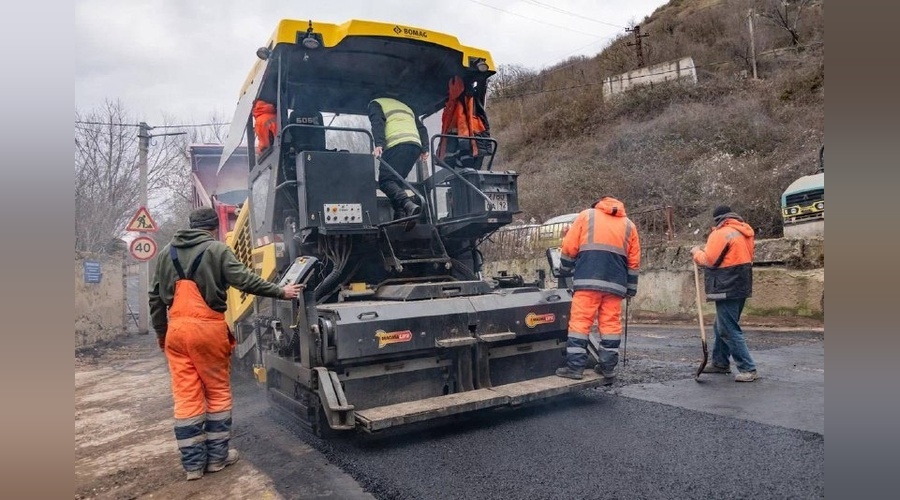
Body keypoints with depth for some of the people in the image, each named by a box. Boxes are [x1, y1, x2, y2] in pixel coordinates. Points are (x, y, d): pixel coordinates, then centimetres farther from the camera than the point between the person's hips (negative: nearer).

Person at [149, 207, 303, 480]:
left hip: (176, 329, 5)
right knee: (217, 392, 9)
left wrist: (161, 332, 26)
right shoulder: (217, 249, -3)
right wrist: (281, 291, -6)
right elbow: (245, 280, -13)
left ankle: (193, 463, 14)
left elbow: (156, 297, 18)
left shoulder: (167, 252, 15)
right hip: (208, 327, -5)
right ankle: (217, 456, 17)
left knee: (186, 397, 8)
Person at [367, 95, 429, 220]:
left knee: (385, 181, -9)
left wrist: (379, 145, -14)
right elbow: (422, 128, 26)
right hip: (415, 145, 6)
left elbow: (377, 123, -2)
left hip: (396, 145, -6)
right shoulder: (404, 106, 39)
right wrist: (424, 149, 16)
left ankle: (408, 205, -35)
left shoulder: (375, 103, 21)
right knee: (397, 181, 13)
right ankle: (400, 216, -3)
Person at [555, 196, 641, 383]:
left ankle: (575, 367, -6)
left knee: (580, 321, -3)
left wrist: (566, 270, 21)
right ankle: (608, 368, 9)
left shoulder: (586, 215, 15)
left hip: (588, 278, -3)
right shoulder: (629, 224, 22)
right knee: (611, 323, 7)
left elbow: (569, 247, 8)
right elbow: (634, 261, 17)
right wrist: (631, 288, 19)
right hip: (615, 282, 3)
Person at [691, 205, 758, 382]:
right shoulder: (744, 232, 14)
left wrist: (697, 252, 3)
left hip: (727, 288, -10)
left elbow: (708, 260, -15)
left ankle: (748, 369, -6)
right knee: (722, 327, 19)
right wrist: (706, 251, 14)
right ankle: (720, 363, 27)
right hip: (741, 286, 10)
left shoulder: (721, 233, -14)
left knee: (729, 329, -6)